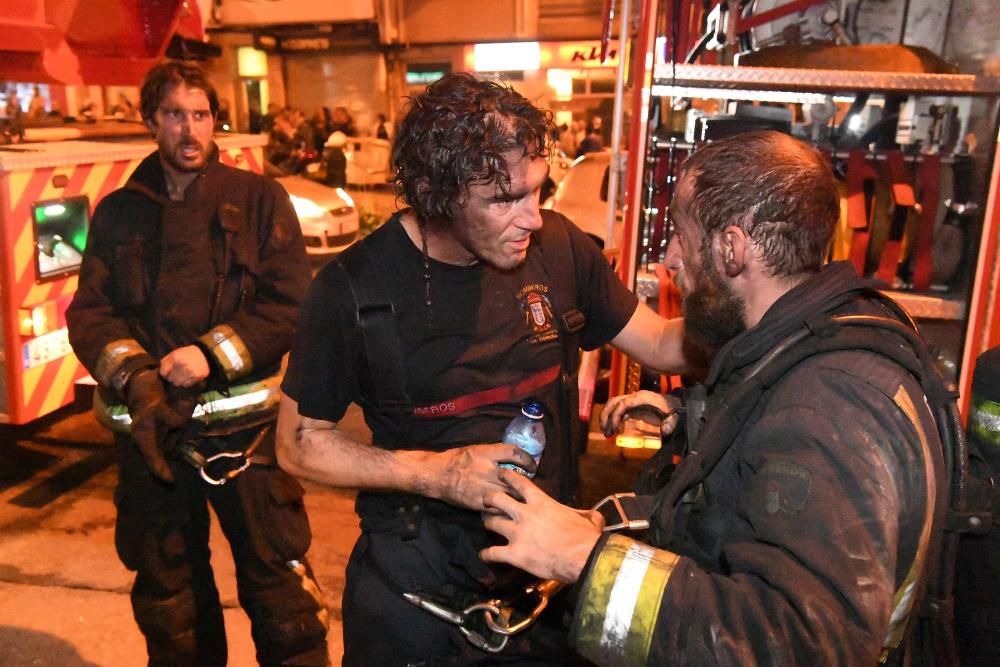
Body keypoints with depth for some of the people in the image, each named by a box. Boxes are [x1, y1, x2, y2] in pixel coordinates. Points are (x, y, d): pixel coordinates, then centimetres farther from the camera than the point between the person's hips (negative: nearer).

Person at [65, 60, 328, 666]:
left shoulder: (259, 199, 1)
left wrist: (213, 355, -17)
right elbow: (90, 311, 4)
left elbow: (290, 300, -8)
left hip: (244, 421, -3)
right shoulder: (118, 213, 10)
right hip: (149, 428, 4)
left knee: (278, 579, 1)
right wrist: (134, 377, -14)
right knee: (166, 587, 19)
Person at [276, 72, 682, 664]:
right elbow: (299, 443, -10)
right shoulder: (354, 288, -19)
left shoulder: (559, 247, -11)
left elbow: (664, 344, 0)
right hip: (419, 580, -2)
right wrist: (434, 472, -21)